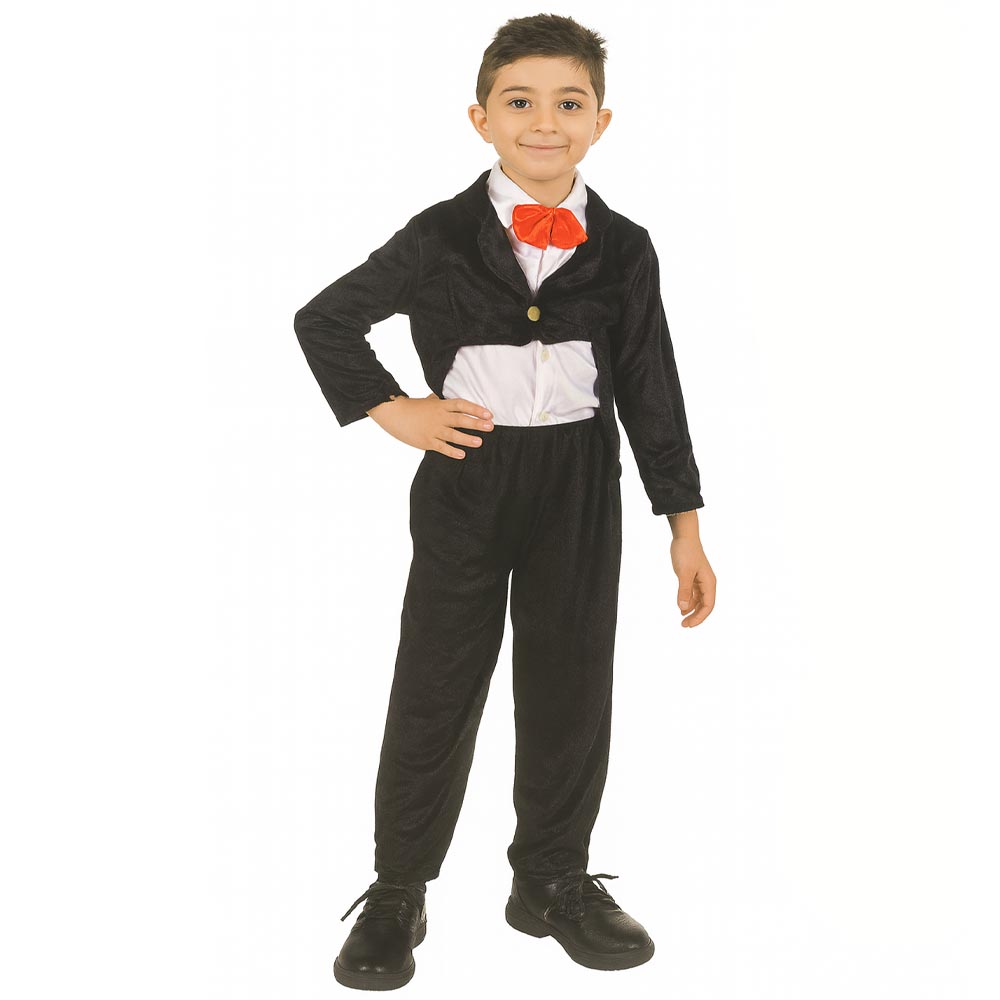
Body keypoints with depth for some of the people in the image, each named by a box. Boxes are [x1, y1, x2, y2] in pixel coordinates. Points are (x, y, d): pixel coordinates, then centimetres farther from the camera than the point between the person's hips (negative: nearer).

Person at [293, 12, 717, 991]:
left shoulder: (623, 250, 1)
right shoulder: (438, 240, -4)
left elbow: (651, 391, 4)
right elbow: (323, 321, 6)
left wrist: (685, 526, 3)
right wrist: (388, 410, -4)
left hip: (580, 487, 2)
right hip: (465, 479, -2)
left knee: (571, 687, 9)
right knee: (435, 690, 3)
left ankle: (553, 880, 27)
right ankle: (396, 894, 18)